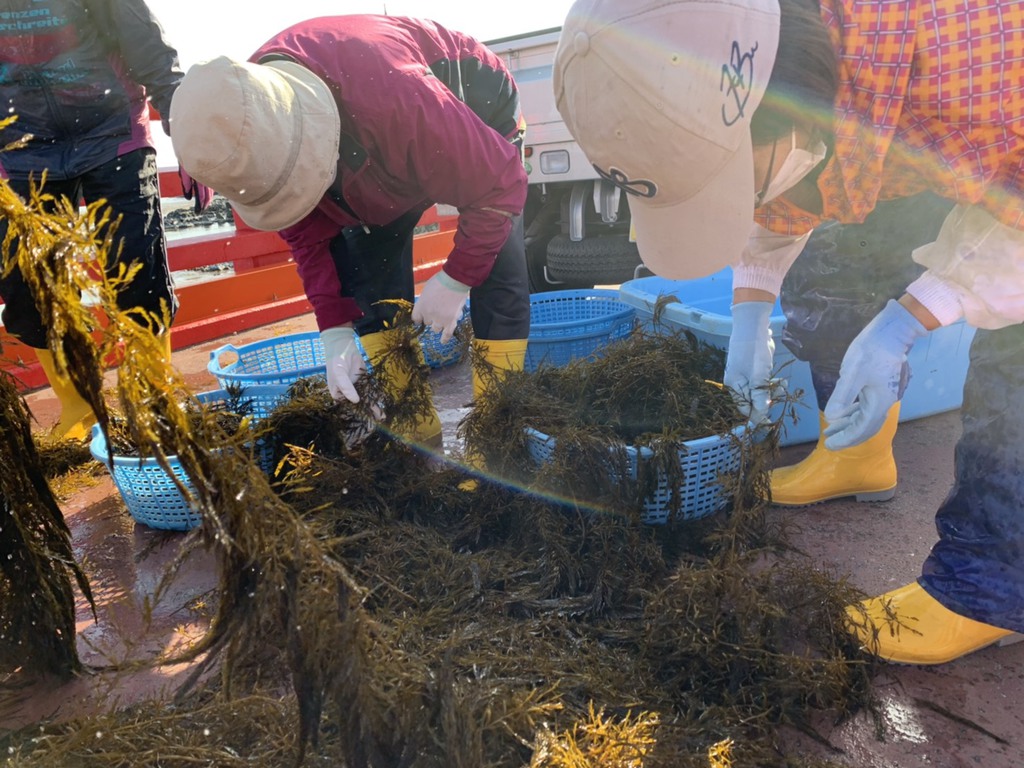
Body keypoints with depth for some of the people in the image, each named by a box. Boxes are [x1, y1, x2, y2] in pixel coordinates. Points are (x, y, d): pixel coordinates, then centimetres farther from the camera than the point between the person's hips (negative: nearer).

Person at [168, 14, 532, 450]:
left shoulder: (394, 98, -46)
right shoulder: (249, 142, -26)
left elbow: (500, 181, -34)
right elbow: (307, 233, -13)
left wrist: (455, 279, -29)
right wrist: (334, 328, -20)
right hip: (376, 157, 5)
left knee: (496, 279, -21)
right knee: (370, 284, -6)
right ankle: (415, 437, 3)